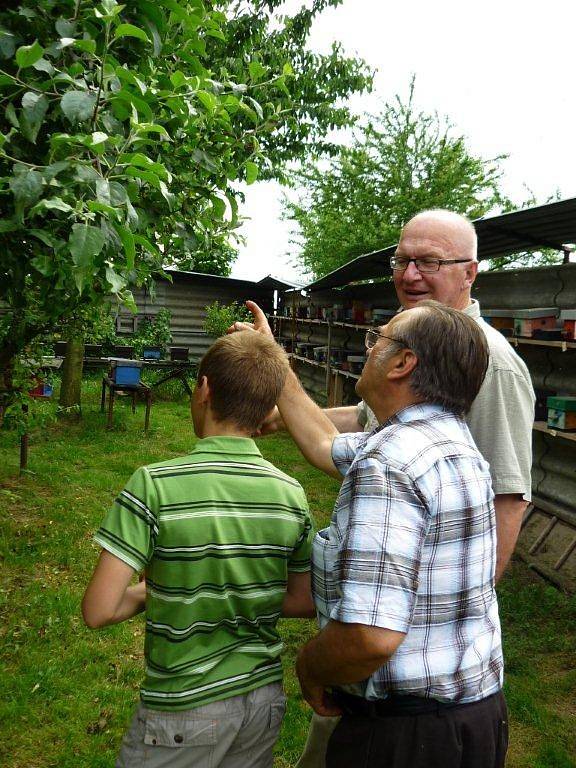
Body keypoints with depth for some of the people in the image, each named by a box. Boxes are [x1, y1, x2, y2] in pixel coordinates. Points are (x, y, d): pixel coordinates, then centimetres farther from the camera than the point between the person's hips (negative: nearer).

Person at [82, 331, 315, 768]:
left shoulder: (154, 485, -22)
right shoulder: (291, 493, -9)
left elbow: (99, 610, -20)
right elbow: (305, 601, 2)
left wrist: (151, 592, -2)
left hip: (184, 712, -4)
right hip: (264, 700, 4)